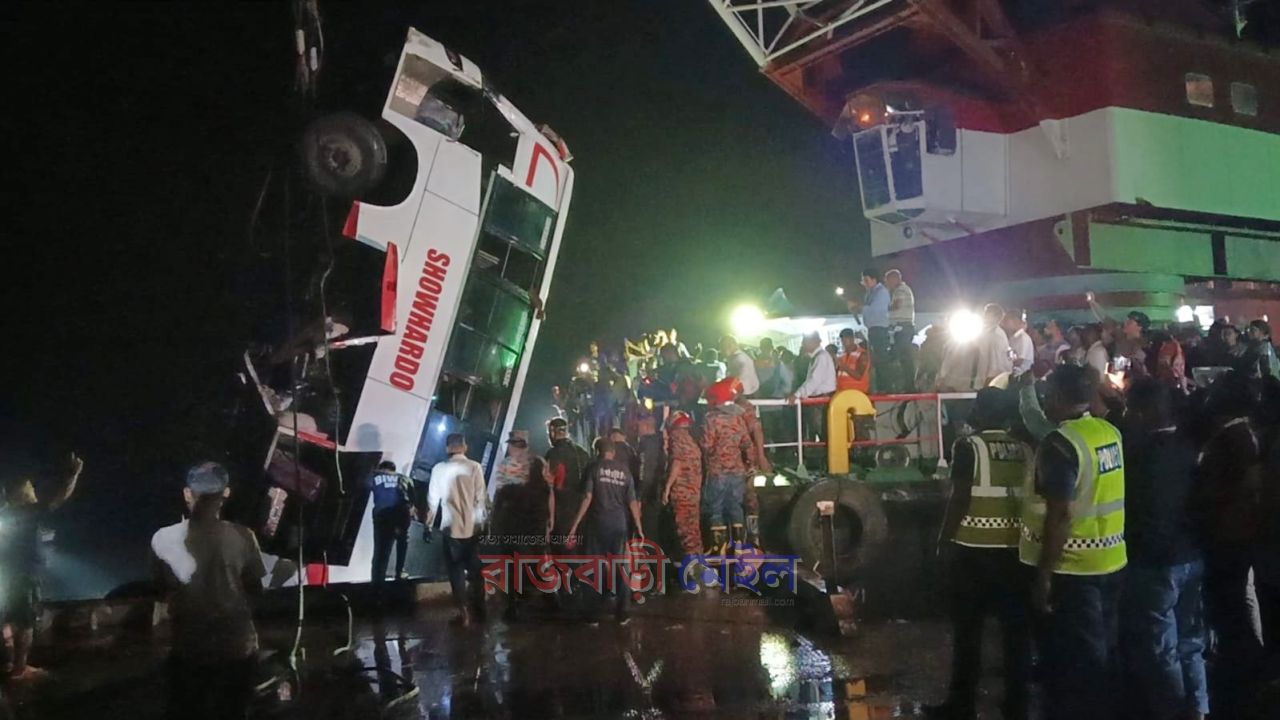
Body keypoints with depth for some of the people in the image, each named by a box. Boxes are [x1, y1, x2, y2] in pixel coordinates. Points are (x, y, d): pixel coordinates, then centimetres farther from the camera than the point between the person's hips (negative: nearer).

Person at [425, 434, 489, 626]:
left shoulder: (439, 469, -6)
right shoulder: (475, 467, -6)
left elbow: (433, 499, -2)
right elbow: (481, 498, -5)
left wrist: (429, 525, 7)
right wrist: (484, 521, 6)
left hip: (451, 528, -1)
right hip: (473, 527, 1)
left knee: (456, 571, 7)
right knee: (475, 569, 16)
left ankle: (464, 613, 4)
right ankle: (478, 608, 24)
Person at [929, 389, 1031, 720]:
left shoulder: (969, 446, -9)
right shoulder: (1025, 450, 6)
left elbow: (960, 499, -12)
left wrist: (944, 538, -2)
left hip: (974, 548, -4)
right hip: (1016, 548, 5)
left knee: (967, 629, 6)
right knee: (1016, 629, 9)